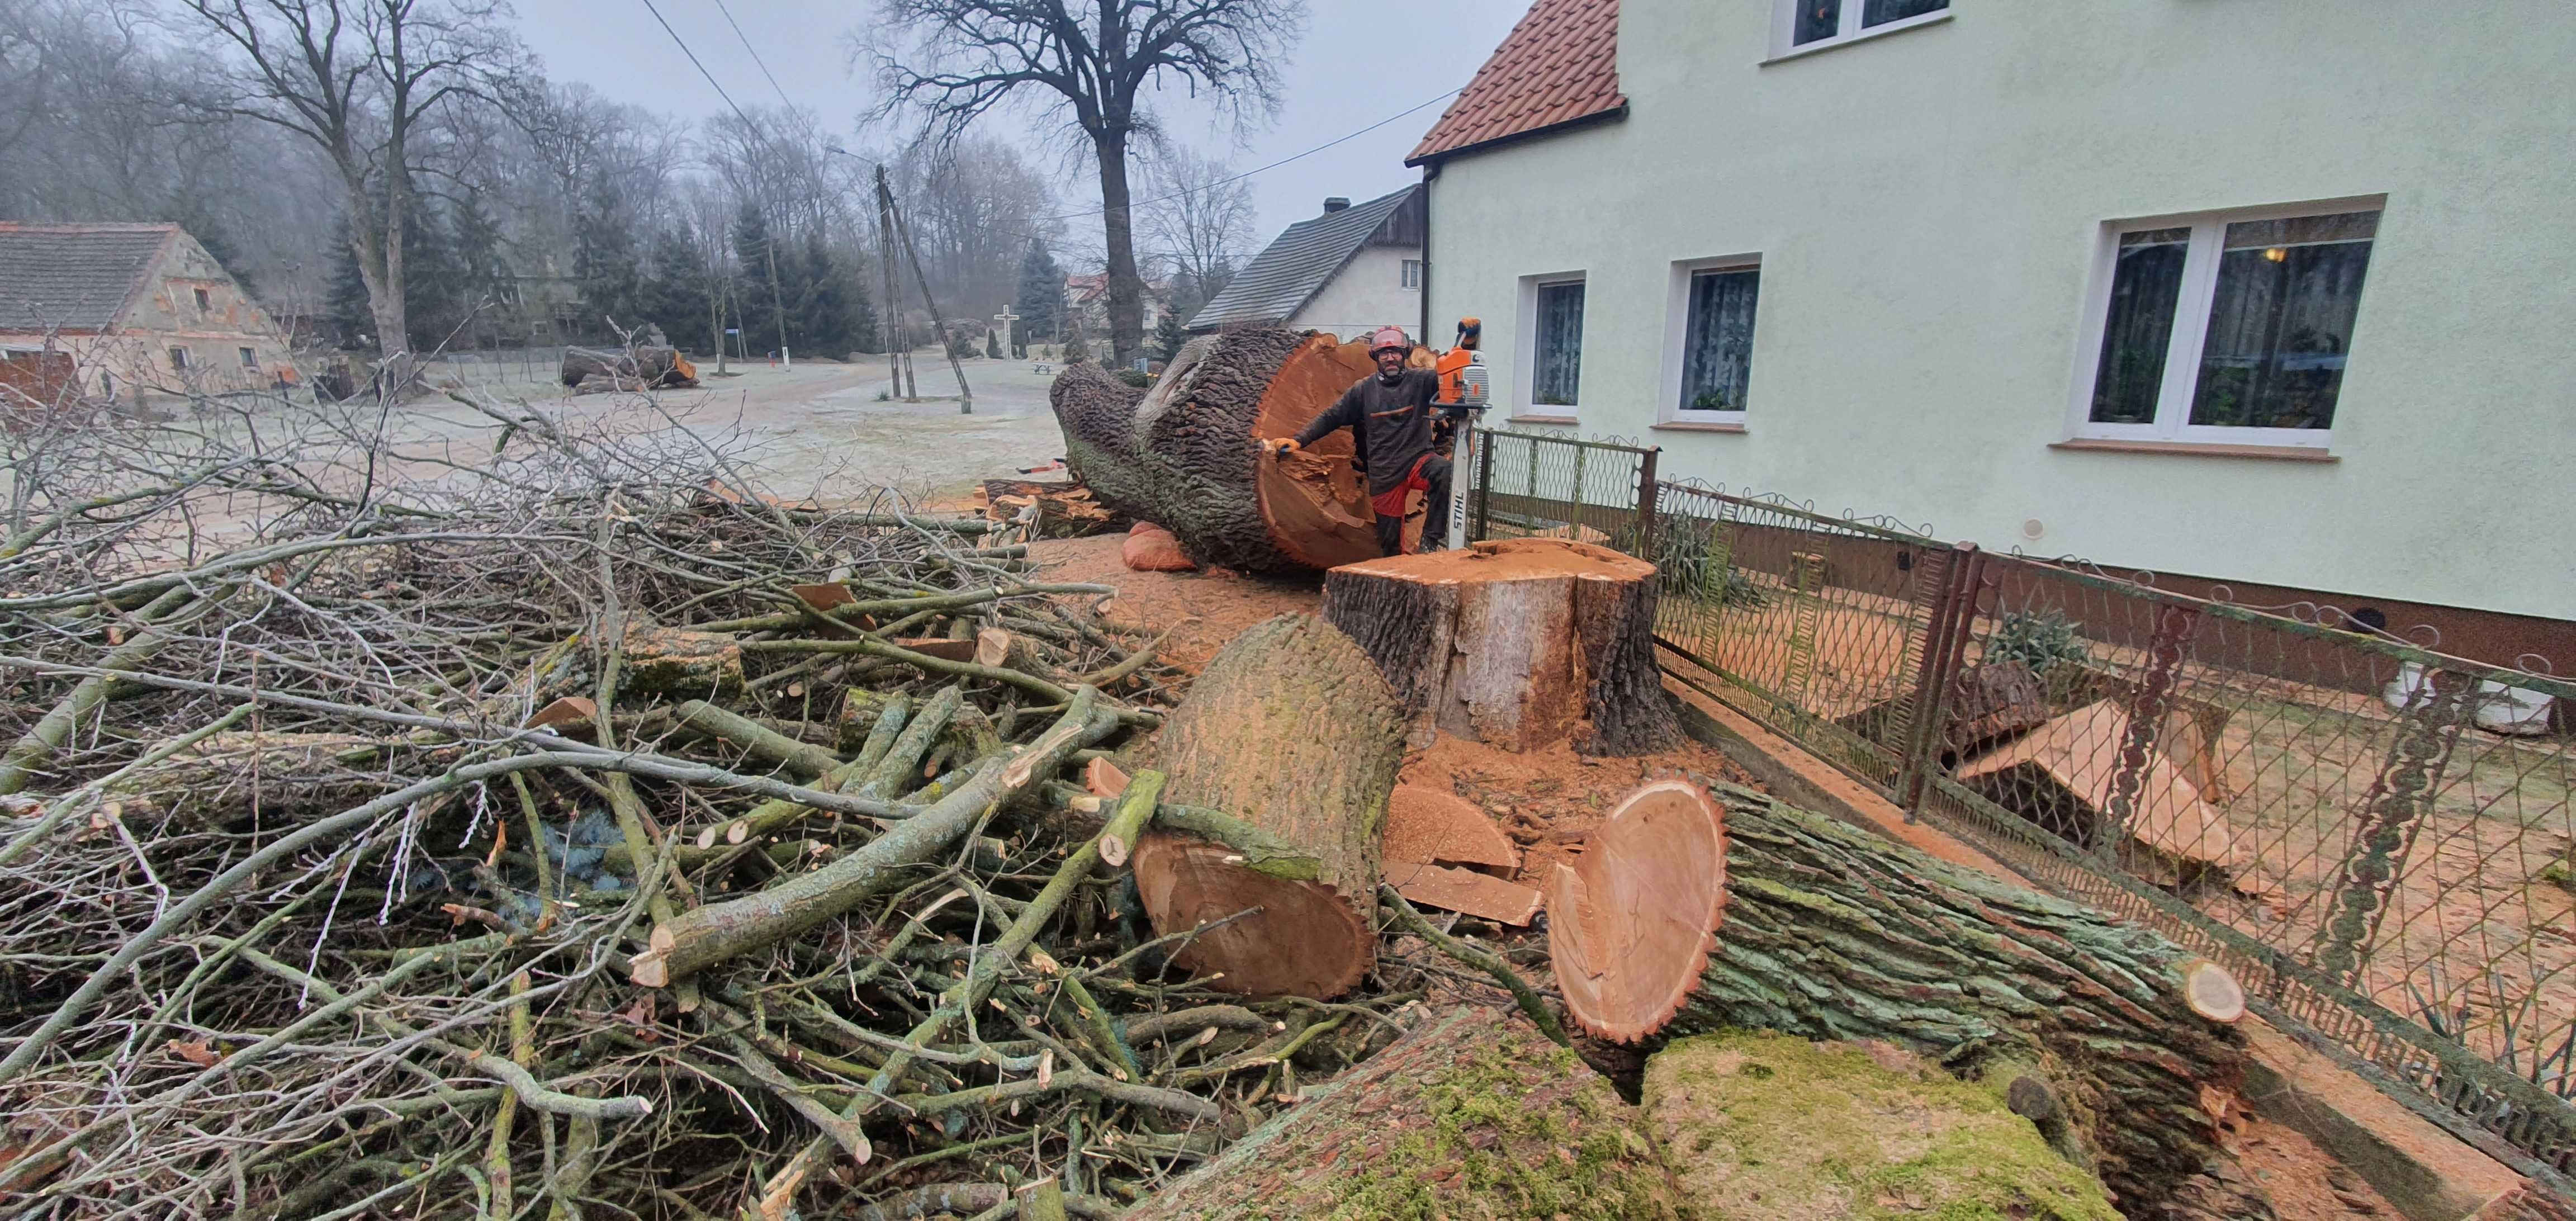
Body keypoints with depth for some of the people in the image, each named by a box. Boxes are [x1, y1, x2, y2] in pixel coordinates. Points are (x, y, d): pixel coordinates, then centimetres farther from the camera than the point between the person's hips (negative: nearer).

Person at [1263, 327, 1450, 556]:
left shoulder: (1421, 380, 2)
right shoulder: (1364, 389, 4)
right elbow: (1330, 418, 5)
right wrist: (1298, 441, -6)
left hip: (1419, 461, -1)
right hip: (1384, 476, 1)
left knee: (1444, 471, -35)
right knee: (1390, 542, 5)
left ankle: (1431, 541, -23)